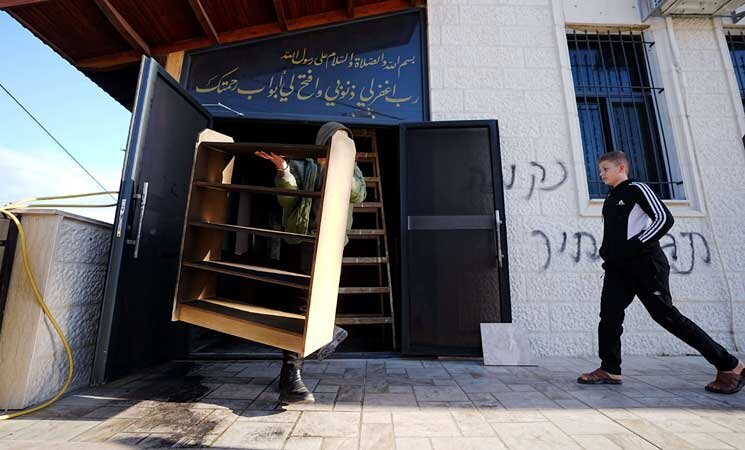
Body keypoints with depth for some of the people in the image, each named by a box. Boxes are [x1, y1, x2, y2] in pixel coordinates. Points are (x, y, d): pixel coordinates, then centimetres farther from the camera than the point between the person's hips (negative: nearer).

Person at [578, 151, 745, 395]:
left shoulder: (637, 189, -3)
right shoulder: (610, 198, 19)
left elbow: (664, 219, -13)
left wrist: (635, 245, -19)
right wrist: (607, 250, 10)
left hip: (644, 264, -7)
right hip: (618, 267, 7)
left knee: (666, 315, -4)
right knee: (609, 313, -2)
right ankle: (610, 370, 2)